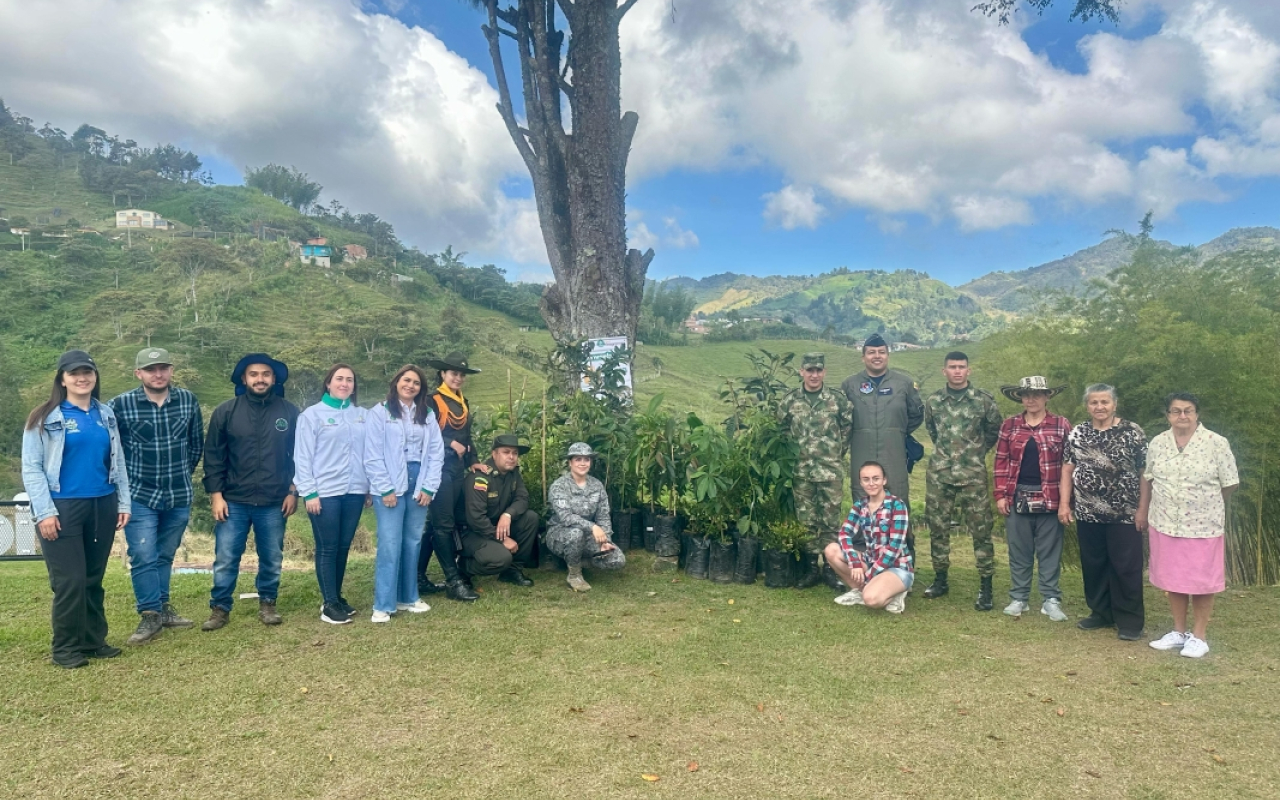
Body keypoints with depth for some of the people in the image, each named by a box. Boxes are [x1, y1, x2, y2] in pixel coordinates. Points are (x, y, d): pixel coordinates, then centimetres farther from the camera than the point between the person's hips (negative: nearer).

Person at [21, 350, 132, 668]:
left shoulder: (106, 415, 11)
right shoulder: (45, 418, -3)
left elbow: (118, 461, 13)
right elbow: (31, 468, -6)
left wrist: (124, 502, 7)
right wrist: (44, 512, -13)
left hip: (102, 506, 4)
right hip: (64, 508, -4)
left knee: (94, 579, 11)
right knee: (70, 581, -4)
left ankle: (94, 641, 20)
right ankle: (66, 648, 9)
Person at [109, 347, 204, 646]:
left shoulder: (189, 401, -1)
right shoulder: (120, 405, -10)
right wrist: (124, 478, 4)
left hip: (179, 496, 3)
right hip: (139, 497, -3)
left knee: (165, 556, 16)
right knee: (143, 558, -3)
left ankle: (163, 606, 29)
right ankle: (151, 615, 9)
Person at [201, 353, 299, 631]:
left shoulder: (289, 412, 0)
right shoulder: (225, 412, 0)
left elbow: (299, 455, 5)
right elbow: (213, 456, 2)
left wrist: (293, 491, 1)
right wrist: (215, 494, -3)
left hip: (274, 503, 0)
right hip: (234, 501, 0)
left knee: (272, 559, 11)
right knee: (225, 559, 4)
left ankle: (267, 604, 28)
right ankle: (219, 608, 19)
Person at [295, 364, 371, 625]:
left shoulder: (363, 415, 9)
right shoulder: (312, 414, -1)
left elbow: (369, 453, 10)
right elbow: (302, 457, -4)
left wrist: (371, 487, 7)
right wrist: (309, 492, -10)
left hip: (355, 491, 4)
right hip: (325, 493, -4)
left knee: (344, 547, 11)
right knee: (327, 548, 2)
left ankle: (337, 597, 24)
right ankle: (329, 604, 9)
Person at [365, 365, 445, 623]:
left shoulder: (428, 415, 12)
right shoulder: (380, 412, -1)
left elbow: (436, 453, 7)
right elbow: (373, 456, -6)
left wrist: (428, 487, -2)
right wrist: (385, 489, -11)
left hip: (419, 485, 4)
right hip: (391, 486, -4)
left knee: (413, 543, 10)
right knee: (390, 545, -7)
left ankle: (408, 597, 21)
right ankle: (383, 605, 0)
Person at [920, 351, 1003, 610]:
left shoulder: (984, 399, -3)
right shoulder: (933, 401, 4)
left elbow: (996, 430, 10)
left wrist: (977, 451, 11)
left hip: (973, 475, -2)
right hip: (939, 474, 3)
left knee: (981, 529, -1)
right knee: (937, 527, 7)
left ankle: (986, 587, 7)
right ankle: (940, 579, 21)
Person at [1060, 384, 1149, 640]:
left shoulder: (1132, 432, -5)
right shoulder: (1077, 433, 5)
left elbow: (1145, 473, -4)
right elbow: (1068, 469, 8)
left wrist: (1142, 509, -8)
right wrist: (1064, 503, 2)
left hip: (1125, 515, -3)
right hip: (1087, 514, 4)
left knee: (1127, 567, 3)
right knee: (1093, 565, 12)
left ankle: (1130, 621, 14)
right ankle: (1101, 613, 26)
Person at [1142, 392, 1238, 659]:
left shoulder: (1216, 443, -9)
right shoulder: (1157, 444, 3)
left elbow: (1230, 484, -3)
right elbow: (1149, 478, 15)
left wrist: (1205, 503, 7)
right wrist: (1143, 508, 18)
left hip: (1203, 526, -3)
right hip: (1165, 524, 4)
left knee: (1201, 582, 5)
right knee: (1172, 580, 11)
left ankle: (1198, 636, 18)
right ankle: (1179, 632, 25)